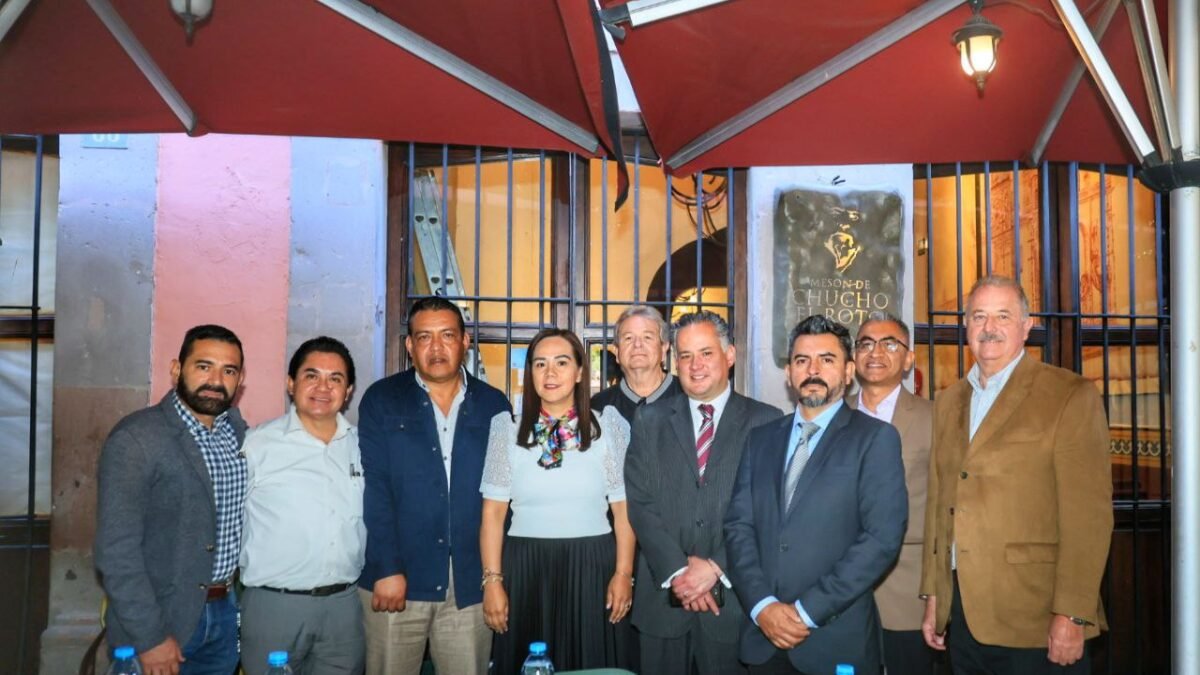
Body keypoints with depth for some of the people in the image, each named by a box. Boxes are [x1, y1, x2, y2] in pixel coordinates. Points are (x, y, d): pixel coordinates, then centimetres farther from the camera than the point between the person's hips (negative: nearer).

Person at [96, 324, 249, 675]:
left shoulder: (240, 431, 3)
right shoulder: (134, 439, -14)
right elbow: (117, 550, -17)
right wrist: (149, 637, -18)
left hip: (225, 613, 5)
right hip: (163, 619, -5)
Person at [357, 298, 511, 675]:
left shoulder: (493, 405, 8)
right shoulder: (381, 400, 2)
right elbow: (373, 487, -5)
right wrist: (387, 569, -12)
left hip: (471, 583, 2)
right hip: (397, 579, -1)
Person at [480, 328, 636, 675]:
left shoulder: (608, 426, 2)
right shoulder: (507, 427, 2)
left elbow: (624, 508, 2)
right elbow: (493, 512, 1)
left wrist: (623, 573, -5)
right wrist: (492, 580, -4)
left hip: (593, 568, 0)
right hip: (525, 569, 0)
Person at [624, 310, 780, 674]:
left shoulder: (766, 422, 2)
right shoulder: (651, 420, 8)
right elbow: (640, 503, 1)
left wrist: (716, 567, -12)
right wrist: (677, 570, -10)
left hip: (734, 595, -1)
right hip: (664, 593, 2)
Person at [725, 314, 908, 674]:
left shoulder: (876, 438, -3)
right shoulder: (760, 439, 11)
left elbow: (883, 537, -11)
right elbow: (738, 526, 5)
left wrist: (808, 611, -14)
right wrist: (762, 605, -10)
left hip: (837, 642, -3)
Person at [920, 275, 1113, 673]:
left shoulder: (1071, 397, -6)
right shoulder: (948, 403, 13)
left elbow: (1088, 515, -11)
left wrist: (1072, 616, -15)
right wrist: (933, 595, 11)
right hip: (961, 612, 5)